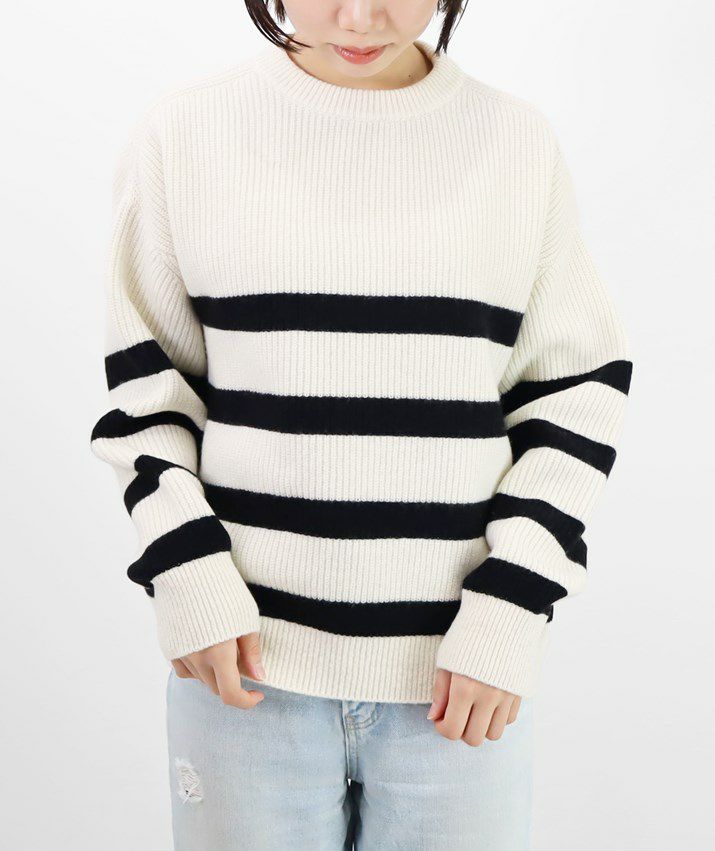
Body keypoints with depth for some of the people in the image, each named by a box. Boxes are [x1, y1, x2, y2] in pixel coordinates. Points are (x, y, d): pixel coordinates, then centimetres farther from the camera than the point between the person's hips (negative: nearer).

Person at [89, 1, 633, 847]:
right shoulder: (182, 133, 1)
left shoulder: (519, 141, 2)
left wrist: (511, 607, -5)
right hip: (247, 656, 0)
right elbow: (142, 381, 6)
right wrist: (187, 571, -6)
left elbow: (578, 393, 4)